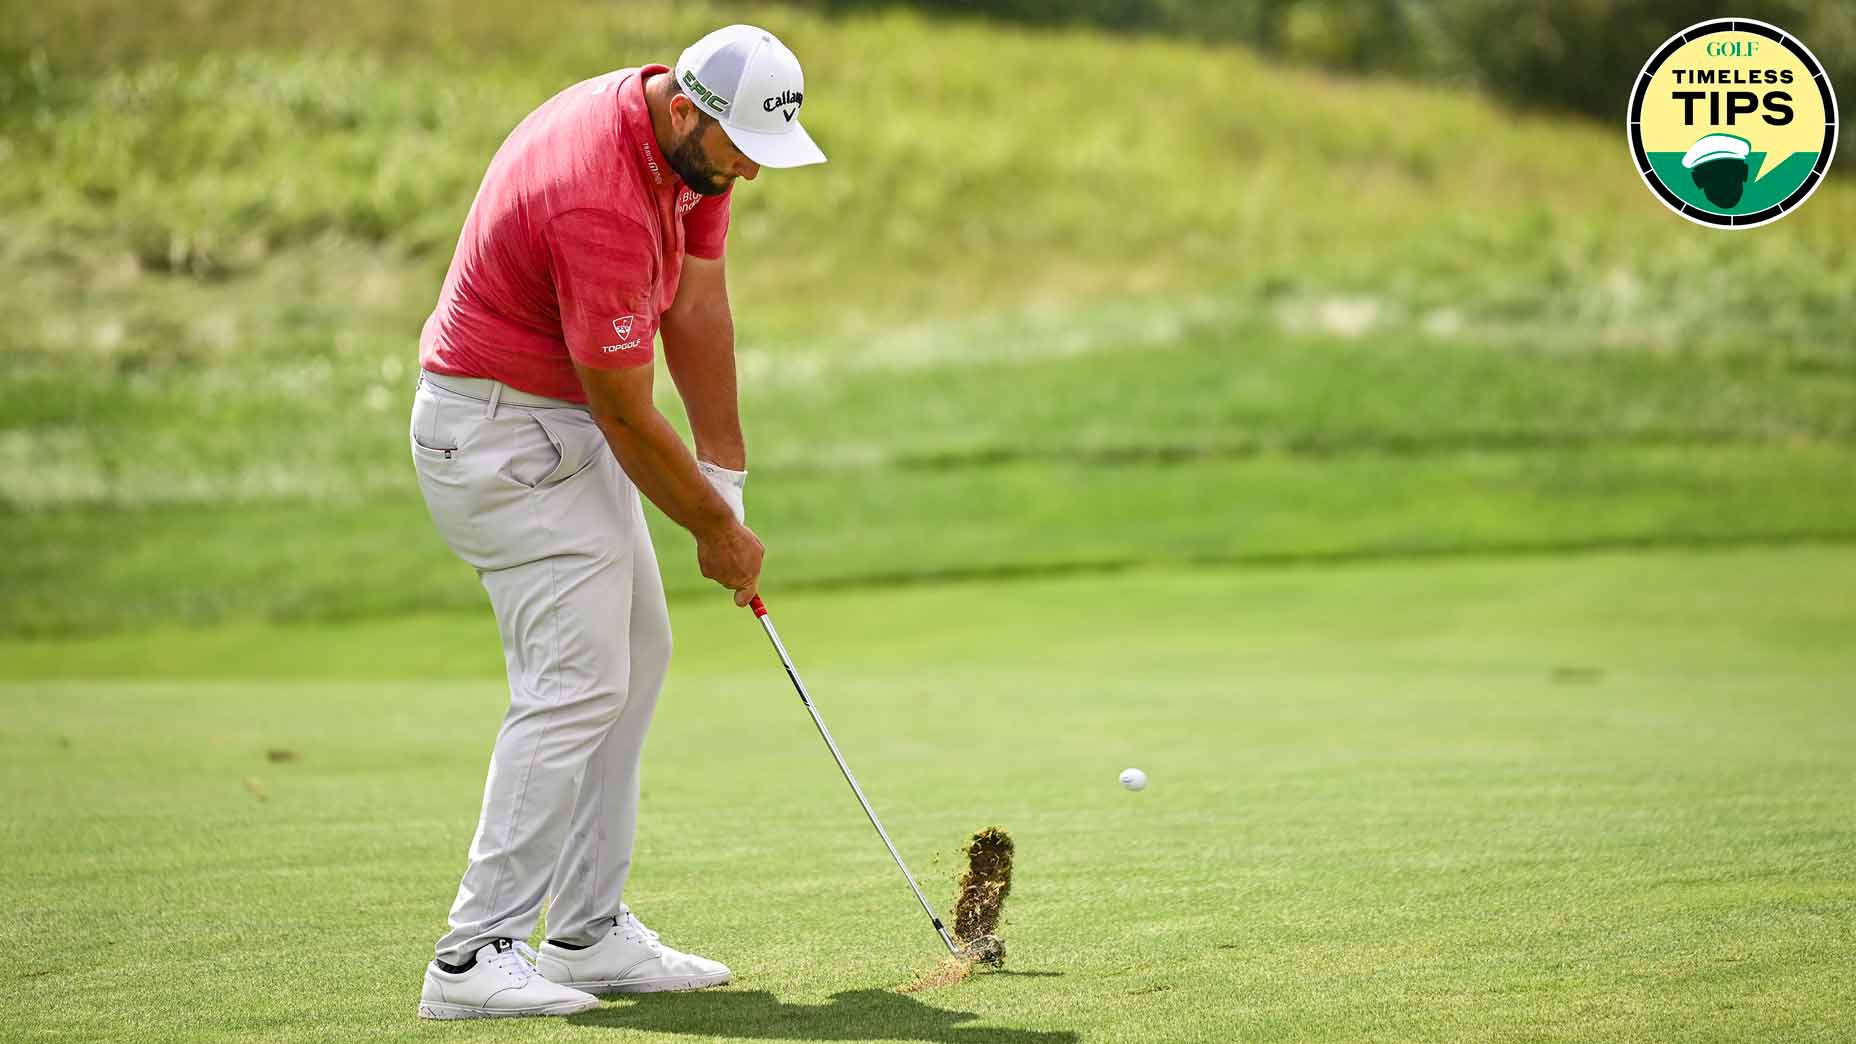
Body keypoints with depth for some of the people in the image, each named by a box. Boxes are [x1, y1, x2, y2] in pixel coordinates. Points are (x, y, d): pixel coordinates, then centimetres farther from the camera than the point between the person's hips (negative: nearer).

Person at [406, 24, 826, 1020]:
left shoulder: (692, 142, -2)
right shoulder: (600, 200, -31)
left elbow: (698, 306, 3)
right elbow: (626, 415, -23)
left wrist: (725, 477, 1)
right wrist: (714, 527, -9)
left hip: (565, 422, 10)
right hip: (501, 431, -10)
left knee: (634, 657, 12)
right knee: (574, 682, -14)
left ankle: (588, 932, 15)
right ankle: (474, 956, -13)